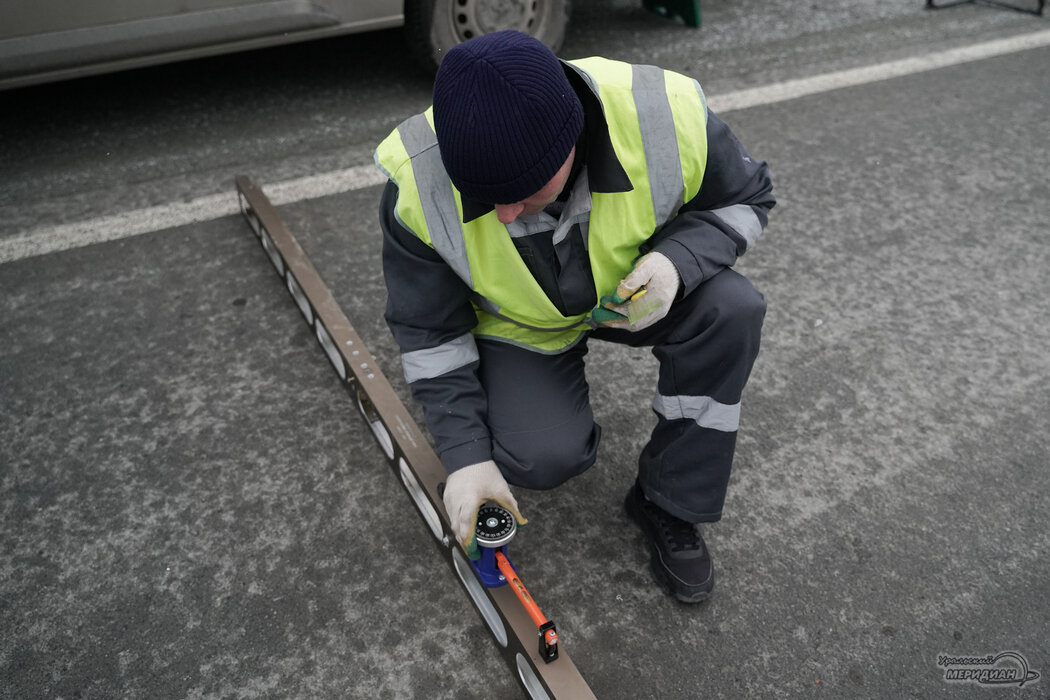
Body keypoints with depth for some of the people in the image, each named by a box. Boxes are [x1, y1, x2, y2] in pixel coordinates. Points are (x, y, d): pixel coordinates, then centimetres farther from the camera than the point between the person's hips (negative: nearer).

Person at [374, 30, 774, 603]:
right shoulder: (420, 188, -30)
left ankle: (668, 504, -8)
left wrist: (678, 259, -32)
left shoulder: (667, 120, -32)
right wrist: (465, 456, -18)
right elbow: (428, 334, -16)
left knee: (732, 307, -27)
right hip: (518, 328, -1)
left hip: (631, 295, 2)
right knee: (542, 459, -23)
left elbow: (745, 198, -10)